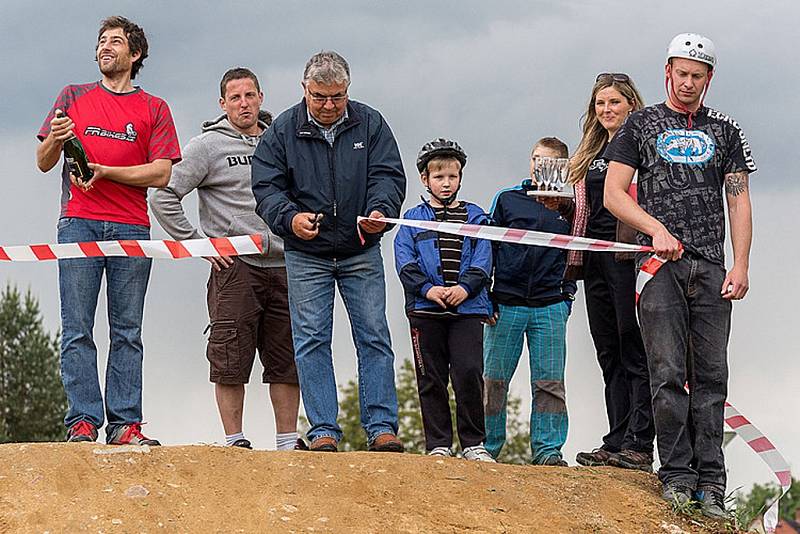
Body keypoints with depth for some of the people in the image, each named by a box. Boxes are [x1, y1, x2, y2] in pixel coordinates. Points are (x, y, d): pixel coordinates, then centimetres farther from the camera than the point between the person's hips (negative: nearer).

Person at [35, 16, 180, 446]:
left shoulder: (154, 110, 12)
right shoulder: (74, 97, 16)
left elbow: (161, 173, 2)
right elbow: (43, 163, 13)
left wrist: (103, 170, -8)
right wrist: (56, 140, -9)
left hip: (131, 230, 0)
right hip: (79, 224, 0)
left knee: (127, 332, -2)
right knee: (77, 330, -7)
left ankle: (125, 423, -3)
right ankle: (82, 422, -9)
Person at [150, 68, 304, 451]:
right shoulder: (208, 146, -1)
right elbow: (164, 198, -5)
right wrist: (198, 244, -7)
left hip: (283, 266, 5)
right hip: (235, 266, -4)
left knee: (286, 360, 5)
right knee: (232, 361, -5)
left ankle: (288, 444, 11)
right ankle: (235, 442, 0)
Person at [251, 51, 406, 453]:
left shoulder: (370, 124, 1)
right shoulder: (283, 130, -2)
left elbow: (389, 175, -3)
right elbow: (265, 187, -4)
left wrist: (380, 211, -24)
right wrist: (290, 217, -24)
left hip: (361, 253, 1)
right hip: (305, 255, -1)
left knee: (374, 337, -2)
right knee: (311, 340, -3)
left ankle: (381, 428, 1)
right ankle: (323, 431, -1)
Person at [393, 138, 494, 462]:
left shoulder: (474, 217, 14)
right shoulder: (414, 219, 12)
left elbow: (482, 259, 4)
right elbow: (405, 261, 0)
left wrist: (465, 287, -14)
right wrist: (427, 289, -15)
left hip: (468, 307, 0)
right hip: (425, 310, 0)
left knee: (469, 373, -10)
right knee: (431, 378, 2)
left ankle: (473, 443, -2)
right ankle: (438, 444, 9)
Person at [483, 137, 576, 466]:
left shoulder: (569, 207, 7)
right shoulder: (507, 199, 7)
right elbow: (488, 247, 9)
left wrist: (566, 293, -4)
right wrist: (484, 295, 4)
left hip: (550, 306, 0)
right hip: (506, 302, 0)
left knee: (550, 382, 0)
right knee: (494, 379, 2)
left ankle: (547, 449, 5)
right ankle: (486, 448, 10)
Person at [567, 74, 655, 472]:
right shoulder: (592, 153, 21)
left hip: (630, 254, -8)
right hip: (596, 259, 8)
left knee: (635, 350, -7)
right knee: (609, 353, 7)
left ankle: (639, 446, -8)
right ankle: (616, 443, 9)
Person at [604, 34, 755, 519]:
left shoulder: (725, 131, 15)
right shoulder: (642, 124, 11)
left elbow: (739, 201, 10)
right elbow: (614, 193, 5)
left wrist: (741, 266, -2)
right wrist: (658, 229, -10)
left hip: (711, 266, 2)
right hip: (661, 261, -2)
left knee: (710, 377, -1)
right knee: (669, 373, -8)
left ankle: (711, 481, 0)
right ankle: (677, 474, -3)